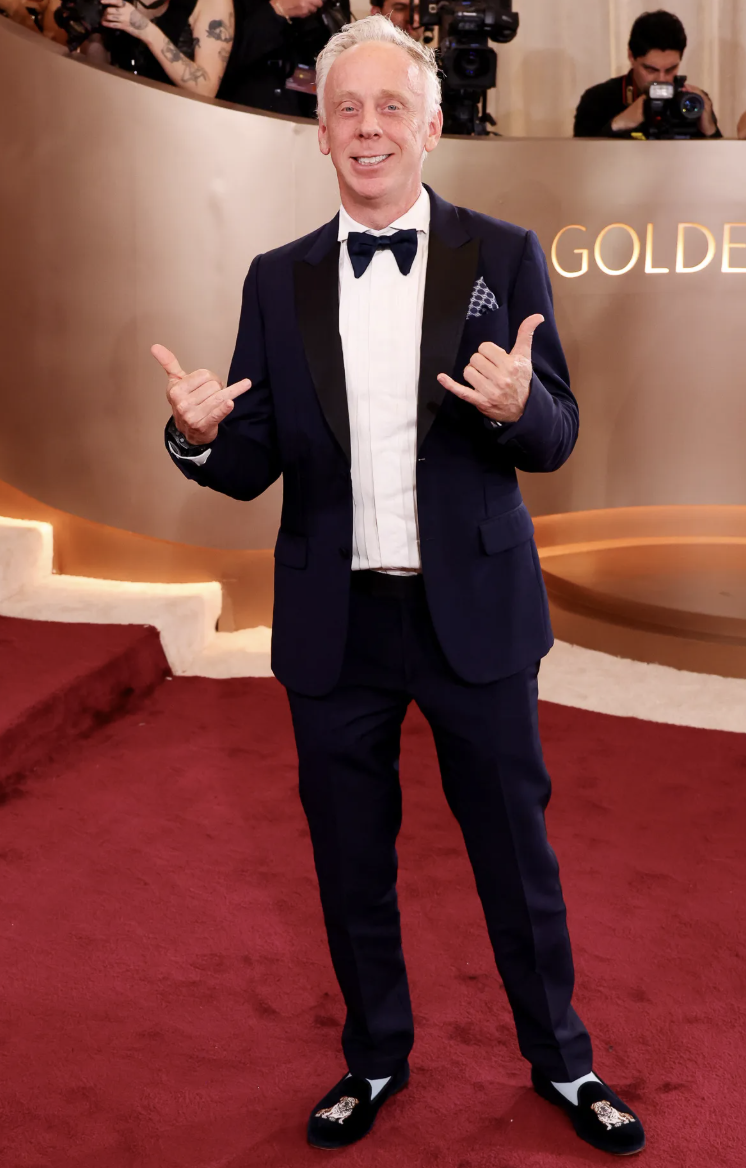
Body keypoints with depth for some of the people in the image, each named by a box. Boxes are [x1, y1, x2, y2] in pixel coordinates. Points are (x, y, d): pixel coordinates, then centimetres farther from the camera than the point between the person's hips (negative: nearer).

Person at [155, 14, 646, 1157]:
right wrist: (202, 434, -20)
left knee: (514, 842, 11)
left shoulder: (503, 256, -1)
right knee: (351, 856, 14)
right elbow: (254, 466, 2)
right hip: (337, 621, 2)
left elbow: (557, 437, -3)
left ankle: (560, 1058, 34)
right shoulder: (278, 280, 5)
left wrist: (516, 405, -26)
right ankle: (375, 1058, 37)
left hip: (474, 607, -2)